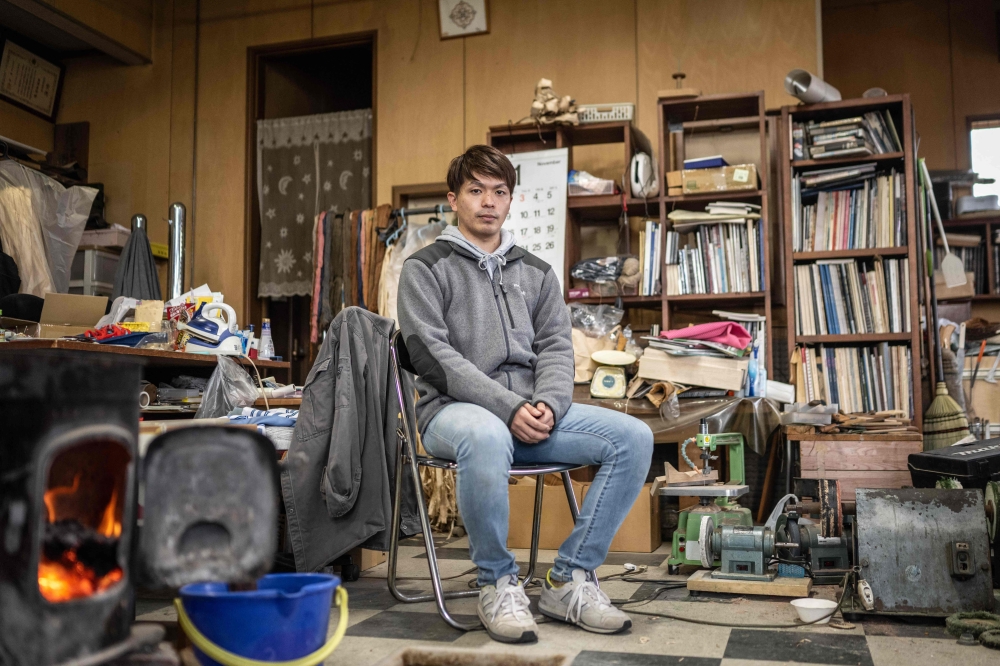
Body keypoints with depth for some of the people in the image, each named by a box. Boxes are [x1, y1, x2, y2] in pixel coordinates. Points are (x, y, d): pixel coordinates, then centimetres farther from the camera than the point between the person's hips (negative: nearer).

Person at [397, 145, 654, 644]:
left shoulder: (536, 272, 19)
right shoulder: (425, 268, 4)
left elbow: (556, 347, 11)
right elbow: (433, 355, -8)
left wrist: (546, 405, -12)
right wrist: (508, 407, -19)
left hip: (531, 410, 5)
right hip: (453, 409, -5)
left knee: (633, 437, -16)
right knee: (487, 437, -41)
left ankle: (569, 579, -7)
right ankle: (497, 582, -17)